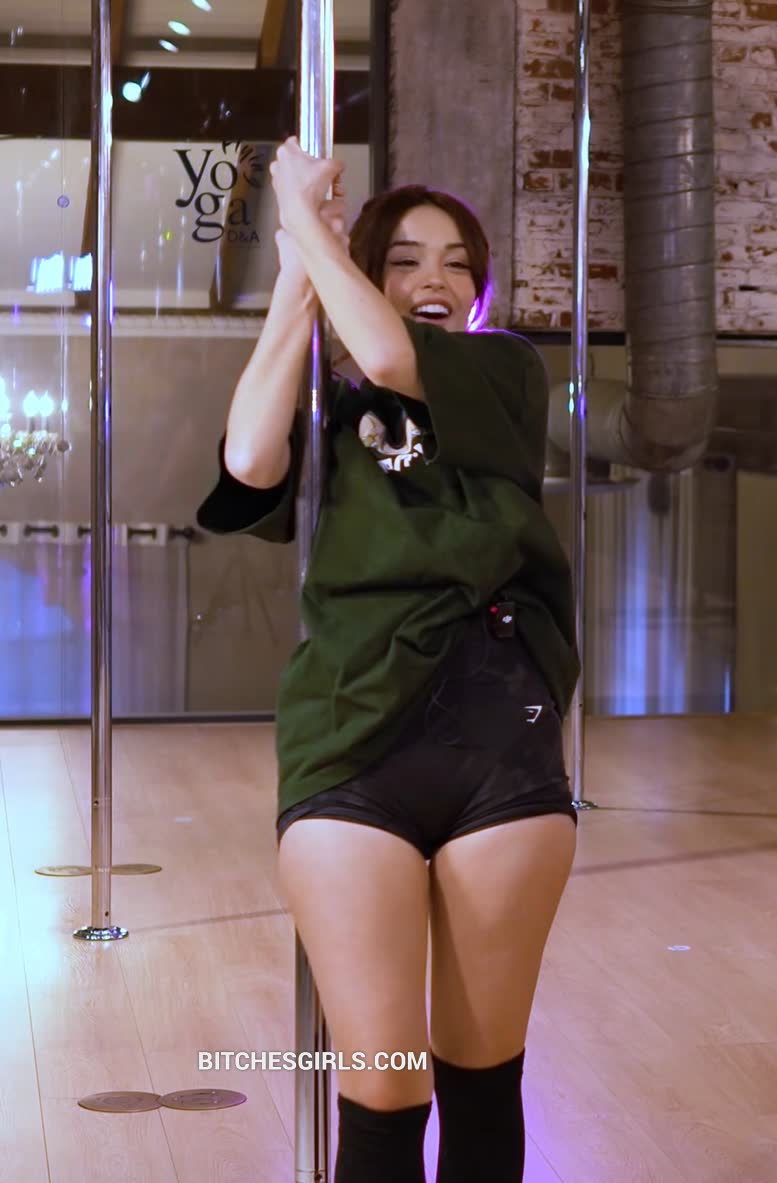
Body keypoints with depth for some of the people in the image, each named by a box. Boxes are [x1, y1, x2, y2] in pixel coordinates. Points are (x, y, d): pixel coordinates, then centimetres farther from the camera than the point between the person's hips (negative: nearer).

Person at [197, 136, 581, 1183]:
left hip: (505, 741, 1)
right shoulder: (331, 419, 13)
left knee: (483, 1076, 7)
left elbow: (392, 360, -9)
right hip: (356, 744, 0)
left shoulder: (509, 377, 12)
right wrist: (297, 278, -1)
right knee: (379, 1095, -6)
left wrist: (306, 217, 2)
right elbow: (250, 466, -10)